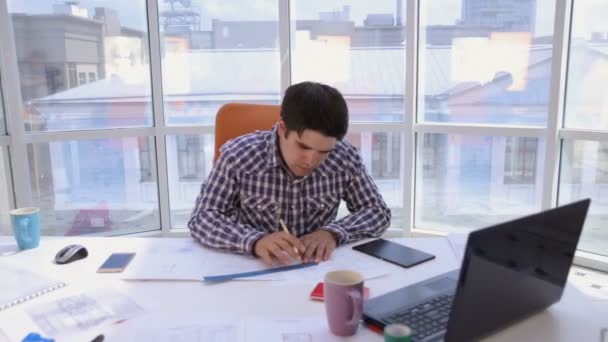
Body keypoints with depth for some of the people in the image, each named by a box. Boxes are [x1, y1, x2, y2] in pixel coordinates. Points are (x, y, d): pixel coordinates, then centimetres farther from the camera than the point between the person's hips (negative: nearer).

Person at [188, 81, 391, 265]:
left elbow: (378, 212, -1)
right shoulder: (238, 155, -15)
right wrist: (255, 241, -31)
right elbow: (201, 219, -14)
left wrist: (333, 232, -20)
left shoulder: (346, 159, -11)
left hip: (316, 271, 1)